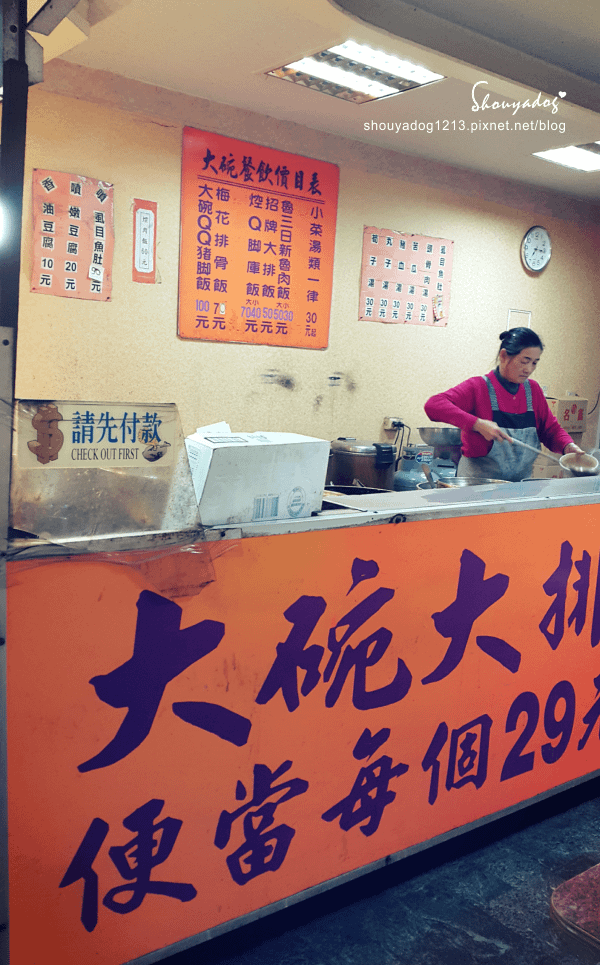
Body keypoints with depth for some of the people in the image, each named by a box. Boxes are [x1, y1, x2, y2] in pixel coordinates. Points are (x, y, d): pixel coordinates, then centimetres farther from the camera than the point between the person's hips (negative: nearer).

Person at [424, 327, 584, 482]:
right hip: (477, 484, -5)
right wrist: (477, 424, -29)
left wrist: (568, 446, -2)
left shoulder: (533, 389, 12)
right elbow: (433, 405, -21)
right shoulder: (478, 387, -7)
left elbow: (551, 430, 20)